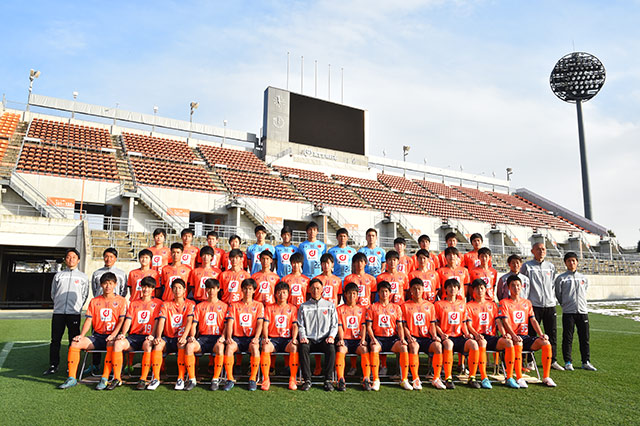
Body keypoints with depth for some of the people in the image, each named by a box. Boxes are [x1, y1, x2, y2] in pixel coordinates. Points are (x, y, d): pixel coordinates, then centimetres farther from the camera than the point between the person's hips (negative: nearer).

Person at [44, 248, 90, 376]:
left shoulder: (83, 277, 10)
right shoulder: (58, 276, 13)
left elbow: (85, 295, 10)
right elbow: (53, 293, 17)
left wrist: (77, 307, 4)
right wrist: (59, 304, 11)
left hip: (74, 313, -1)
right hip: (58, 312, 2)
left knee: (74, 341, 1)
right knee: (55, 340, 3)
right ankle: (53, 365, 12)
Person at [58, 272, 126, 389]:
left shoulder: (121, 301, 2)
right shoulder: (94, 301, 13)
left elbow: (122, 320, -5)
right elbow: (89, 320, 8)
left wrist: (113, 335, -19)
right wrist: (82, 335, -8)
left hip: (112, 336, -4)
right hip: (97, 336, 4)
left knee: (111, 345, -37)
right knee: (75, 343, -17)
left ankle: (104, 379, -30)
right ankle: (72, 378, -10)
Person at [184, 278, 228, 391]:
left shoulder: (224, 306, 15)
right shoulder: (199, 306, 20)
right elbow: (194, 323, 12)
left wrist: (223, 336, -12)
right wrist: (192, 336, -7)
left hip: (217, 337, -2)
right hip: (202, 337, 2)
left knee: (220, 347, -37)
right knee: (189, 346, -30)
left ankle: (216, 379, -21)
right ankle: (192, 379, -18)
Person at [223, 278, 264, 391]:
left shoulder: (258, 305, 12)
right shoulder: (234, 305, 14)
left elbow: (260, 323, 1)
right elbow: (230, 322, 4)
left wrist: (256, 337, -16)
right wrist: (229, 337, -14)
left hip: (252, 337, -1)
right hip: (237, 337, 1)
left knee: (255, 347, -35)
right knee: (229, 347, -32)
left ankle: (253, 379, -21)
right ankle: (230, 379, -19)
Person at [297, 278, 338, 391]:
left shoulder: (330, 305, 15)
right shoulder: (303, 307, 15)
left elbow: (334, 324, 11)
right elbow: (300, 325, 10)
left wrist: (331, 336, -7)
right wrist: (303, 337, -9)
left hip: (324, 339, 0)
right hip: (309, 339, 0)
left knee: (331, 348, -33)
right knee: (303, 347, -33)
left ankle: (328, 380, -23)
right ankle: (307, 380, -25)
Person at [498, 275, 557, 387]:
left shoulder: (527, 303, 18)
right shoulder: (504, 303, 1)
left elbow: (533, 320, 12)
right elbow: (505, 322, -9)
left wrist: (541, 334, -6)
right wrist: (514, 336, -25)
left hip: (526, 336, 5)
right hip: (512, 337, -5)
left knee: (546, 343, -21)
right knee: (518, 344, -38)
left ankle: (546, 377, -11)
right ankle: (519, 378, -33)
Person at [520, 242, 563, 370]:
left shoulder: (551, 266, 13)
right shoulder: (527, 266, -1)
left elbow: (553, 284, 21)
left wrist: (553, 298, 14)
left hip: (550, 304, 4)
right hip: (534, 305, -4)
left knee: (552, 334, 6)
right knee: (531, 334, -1)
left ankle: (553, 361, 17)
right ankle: (529, 361, 8)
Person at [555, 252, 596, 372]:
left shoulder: (584, 278, 12)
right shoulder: (561, 278, 0)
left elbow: (584, 293, 19)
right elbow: (558, 295, 6)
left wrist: (581, 305, 14)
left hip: (582, 312, 3)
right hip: (568, 312, -3)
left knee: (585, 338, 6)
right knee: (567, 338, 0)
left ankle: (586, 362, 16)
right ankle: (568, 362, 8)